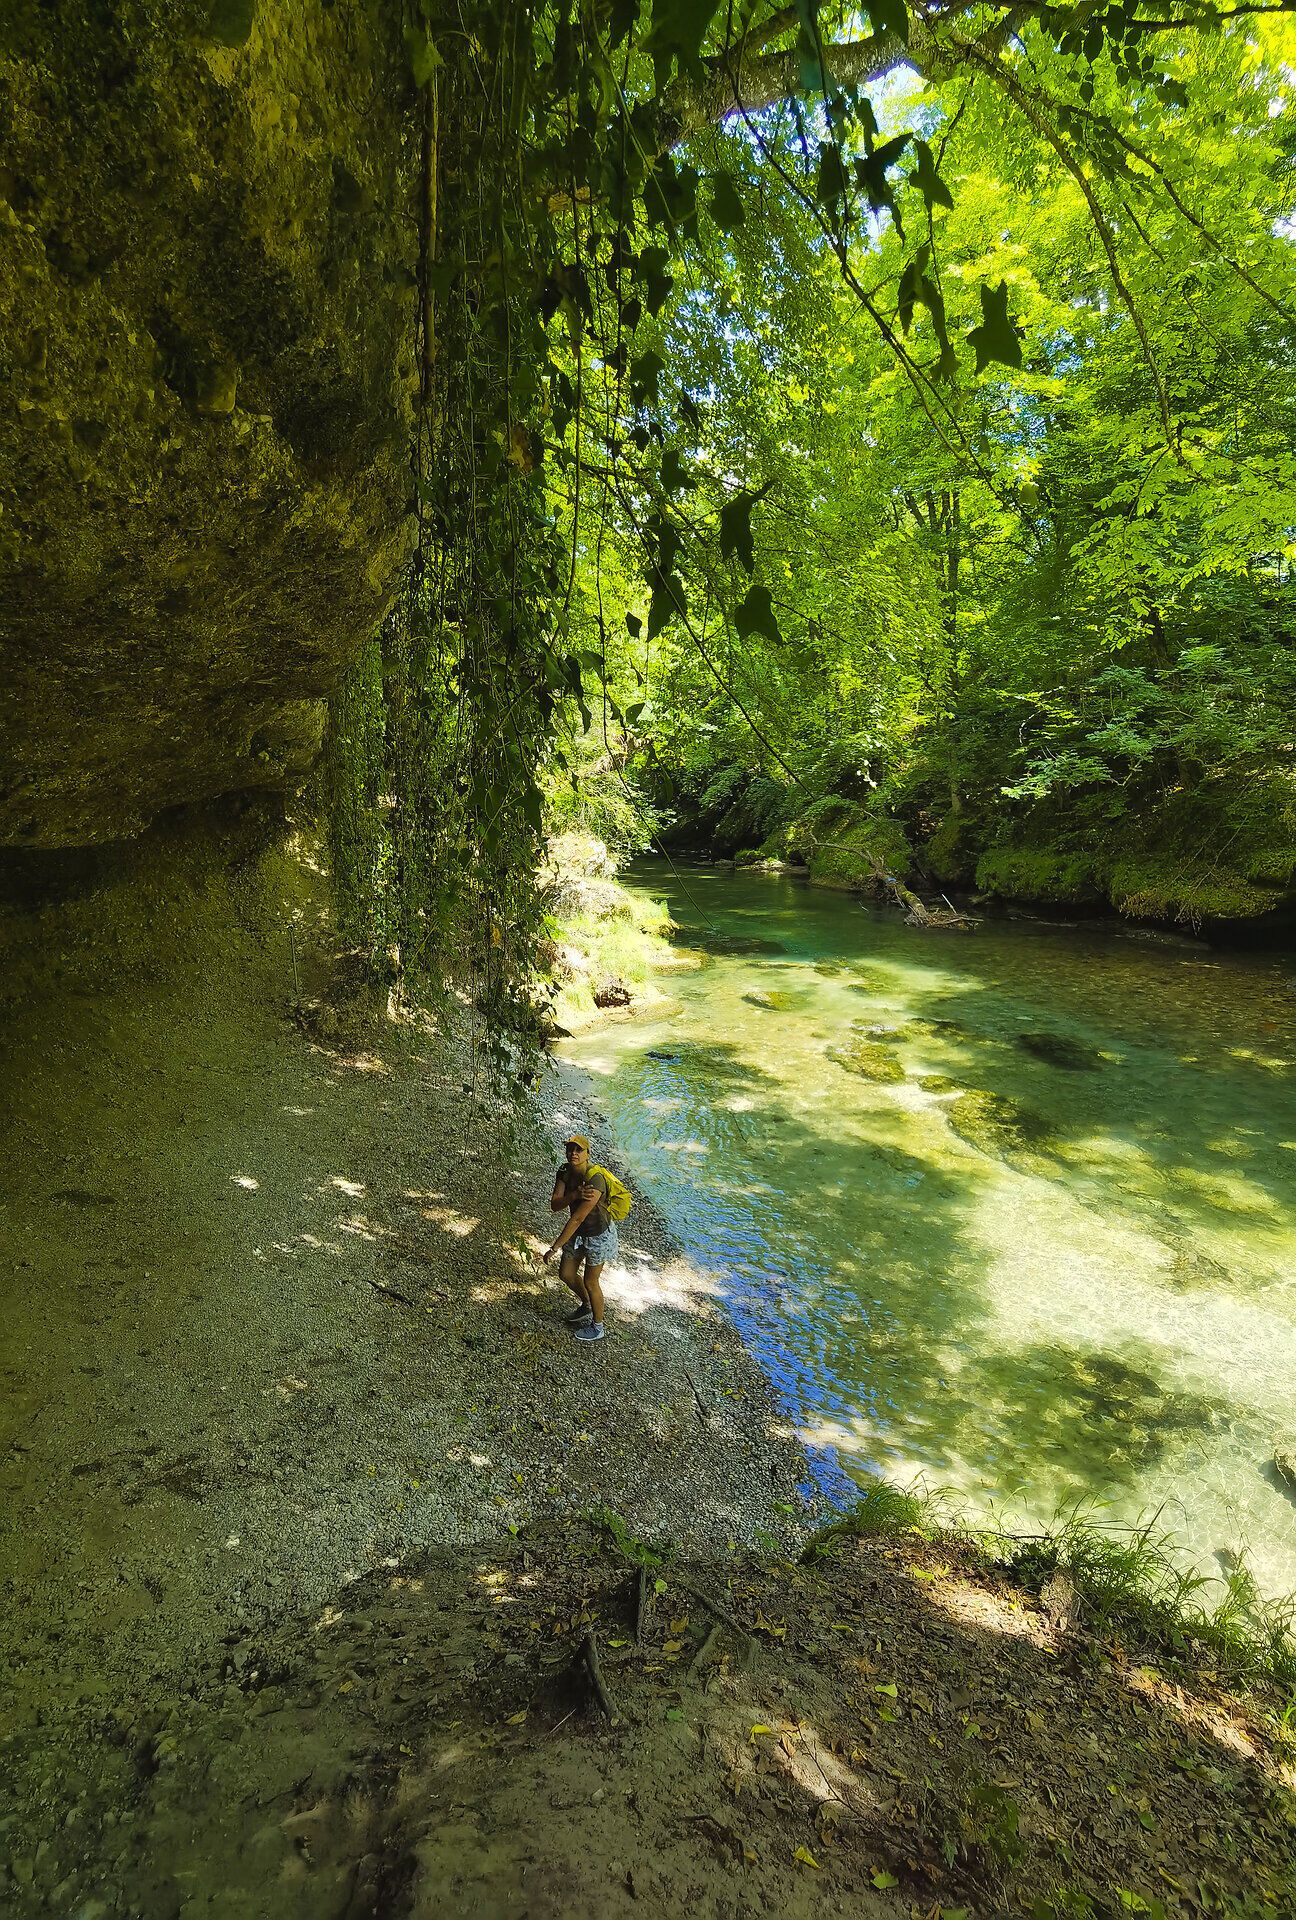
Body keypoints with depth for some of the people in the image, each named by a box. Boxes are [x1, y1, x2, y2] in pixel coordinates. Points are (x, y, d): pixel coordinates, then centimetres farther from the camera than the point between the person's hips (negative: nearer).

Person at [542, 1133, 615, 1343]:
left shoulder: (595, 1180, -34)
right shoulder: (565, 1172, -11)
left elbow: (577, 1219, -32)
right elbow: (554, 1205, -19)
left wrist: (555, 1248, -29)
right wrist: (575, 1196, -37)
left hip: (599, 1235, -7)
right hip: (579, 1232, 7)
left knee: (590, 1282, 9)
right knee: (566, 1274, 19)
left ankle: (597, 1327, 33)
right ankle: (586, 1306, 48)